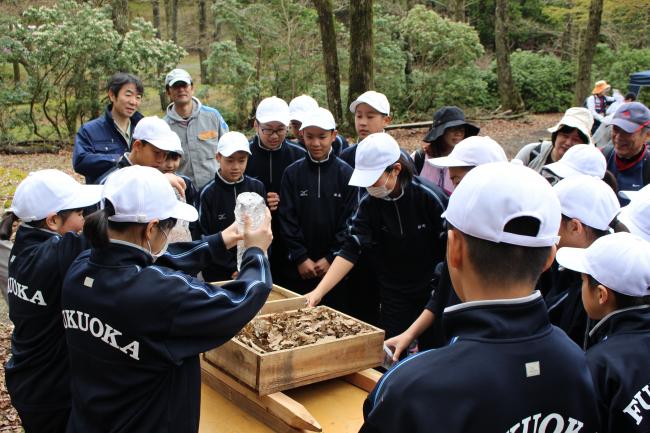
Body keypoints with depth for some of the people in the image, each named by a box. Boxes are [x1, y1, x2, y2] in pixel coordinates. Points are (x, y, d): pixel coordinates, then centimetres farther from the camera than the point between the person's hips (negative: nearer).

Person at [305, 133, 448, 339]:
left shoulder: (430, 198, -19)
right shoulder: (368, 204, -10)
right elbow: (350, 250, -16)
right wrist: (319, 291, -26)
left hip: (433, 291, -2)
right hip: (394, 297, 2)